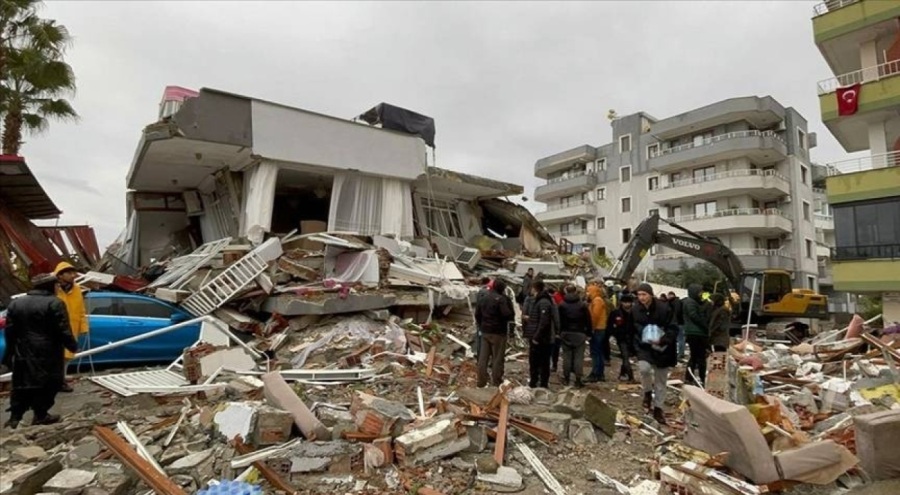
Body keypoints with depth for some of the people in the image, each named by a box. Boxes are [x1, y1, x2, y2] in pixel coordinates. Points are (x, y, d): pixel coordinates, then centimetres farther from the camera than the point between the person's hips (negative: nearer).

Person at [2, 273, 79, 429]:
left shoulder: (15, 303, 8)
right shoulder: (54, 303, -13)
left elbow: (9, 331, 11)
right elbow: (63, 331, -14)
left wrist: (10, 353, 20)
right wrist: (73, 346, -2)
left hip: (23, 352, 6)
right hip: (47, 353, -6)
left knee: (22, 385, 14)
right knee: (47, 384, 5)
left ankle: (15, 417, 16)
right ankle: (41, 415, 10)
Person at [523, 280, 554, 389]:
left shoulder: (544, 302, -17)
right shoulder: (536, 300, 14)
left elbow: (544, 322, -23)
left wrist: (537, 337, -23)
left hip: (541, 339, -10)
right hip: (535, 337, 10)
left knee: (543, 362, 0)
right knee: (533, 361, 15)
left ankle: (543, 383, 8)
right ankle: (533, 382, 24)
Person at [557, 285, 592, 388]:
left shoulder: (562, 305, -3)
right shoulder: (583, 305, -5)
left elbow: (559, 321, -1)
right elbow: (588, 321, -3)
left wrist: (559, 333, 6)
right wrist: (589, 333, 4)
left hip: (566, 334, 1)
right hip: (579, 334, -1)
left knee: (567, 356, 9)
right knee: (579, 357, 2)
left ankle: (566, 379, 15)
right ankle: (578, 380, 2)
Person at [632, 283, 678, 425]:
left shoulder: (663, 308, -15)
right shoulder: (635, 310, -5)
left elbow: (673, 329, -15)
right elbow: (632, 329, 9)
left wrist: (662, 340, -28)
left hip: (662, 348, -1)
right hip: (644, 347, 1)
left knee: (661, 381, 9)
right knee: (644, 368, -27)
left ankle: (658, 409, 26)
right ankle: (648, 392, 3)